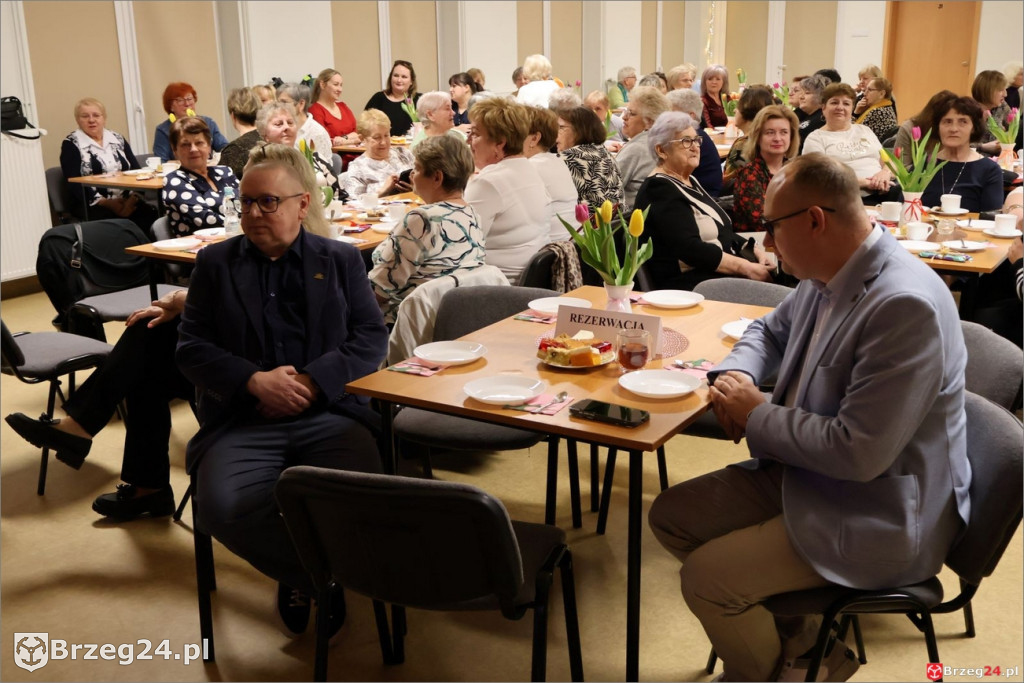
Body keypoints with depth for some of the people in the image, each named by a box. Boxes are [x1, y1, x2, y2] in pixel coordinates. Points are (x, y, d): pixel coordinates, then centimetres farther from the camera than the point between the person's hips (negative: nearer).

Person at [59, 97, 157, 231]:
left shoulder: (117, 139, 17)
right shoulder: (71, 145, 5)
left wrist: (133, 197, -9)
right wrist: (107, 203, -17)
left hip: (127, 201, 4)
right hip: (92, 206, -4)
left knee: (150, 215, -30)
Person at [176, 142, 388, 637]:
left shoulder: (341, 260, 14)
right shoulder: (215, 262, 14)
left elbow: (372, 338, 6)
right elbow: (190, 347, 8)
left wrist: (313, 381, -11)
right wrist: (254, 381, -9)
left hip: (329, 415, 0)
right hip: (242, 422, 1)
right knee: (223, 506, -30)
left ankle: (303, 577, 4)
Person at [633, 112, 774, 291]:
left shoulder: (690, 182, 18)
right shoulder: (659, 190, -11)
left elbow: (725, 234, 21)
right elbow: (689, 249, -21)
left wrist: (756, 251, 3)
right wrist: (745, 267, -23)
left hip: (722, 275, 9)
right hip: (688, 284, -9)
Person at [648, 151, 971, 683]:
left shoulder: (905, 305, -28)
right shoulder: (828, 277, 0)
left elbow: (859, 454, -31)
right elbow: (770, 330, 21)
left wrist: (756, 416, -17)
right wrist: (736, 374, -2)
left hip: (879, 517, -9)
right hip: (801, 472, 9)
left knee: (705, 577, -17)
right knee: (670, 517, 6)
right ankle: (799, 636, 16)